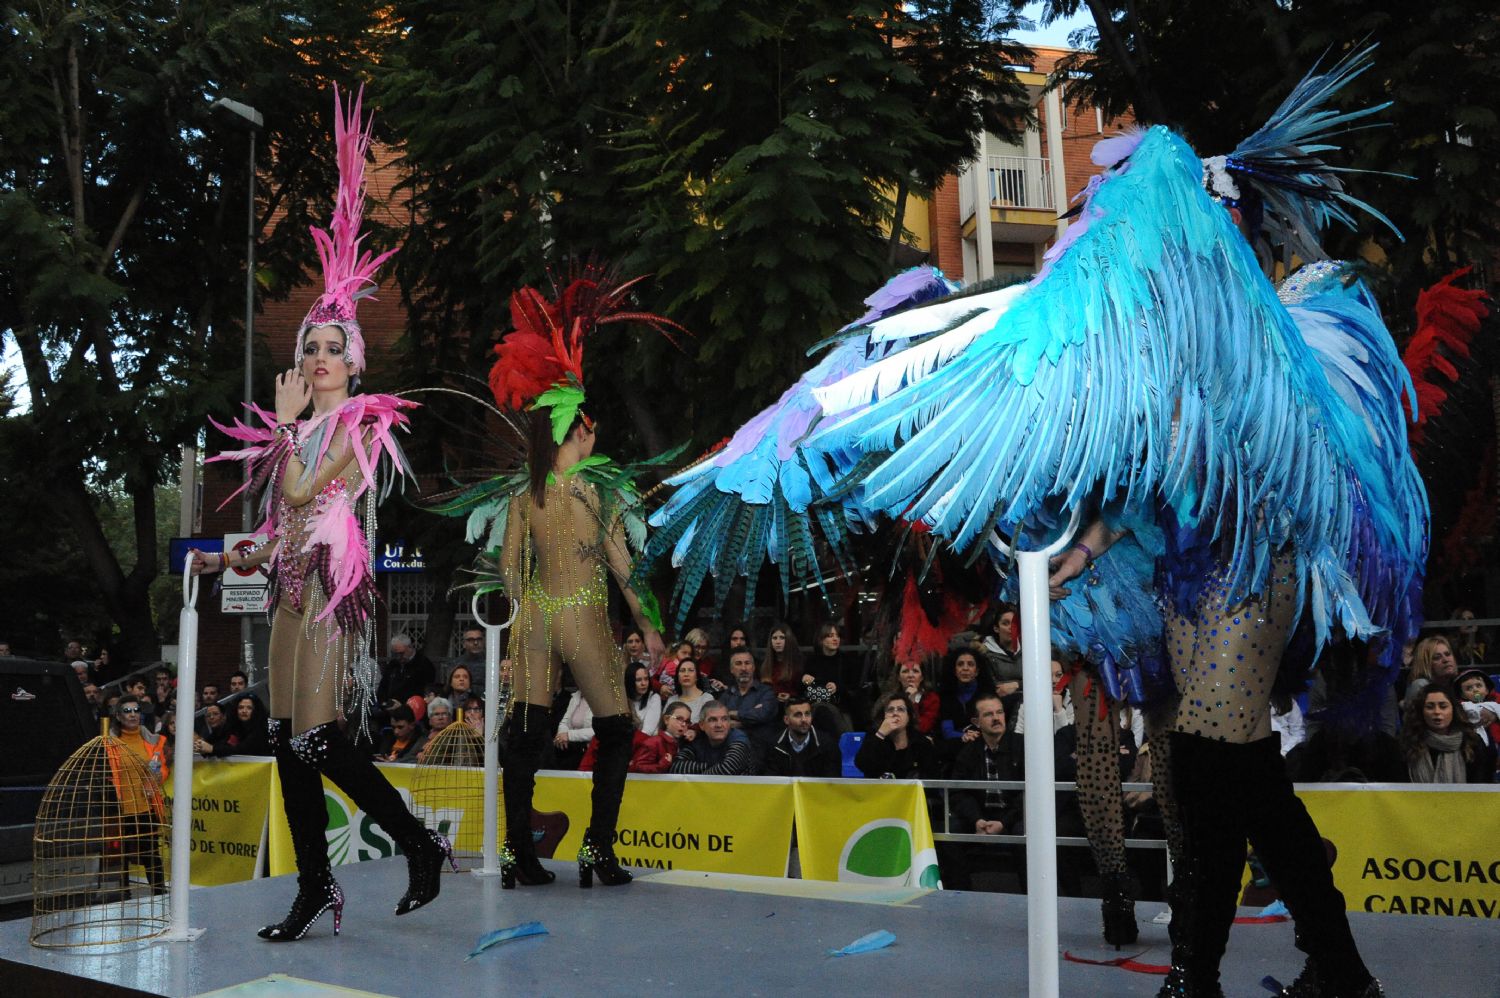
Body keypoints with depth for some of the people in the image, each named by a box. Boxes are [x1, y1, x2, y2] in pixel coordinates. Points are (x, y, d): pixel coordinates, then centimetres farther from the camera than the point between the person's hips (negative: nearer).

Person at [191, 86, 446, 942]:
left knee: (323, 739, -12)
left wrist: (285, 425, -3)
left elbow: (304, 492, -14)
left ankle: (423, 846, 4)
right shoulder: (298, 431, 18)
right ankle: (316, 888, 13)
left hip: (336, 590, -8)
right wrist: (234, 558, 10)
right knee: (289, 741, 6)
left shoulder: (359, 423, -3)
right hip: (293, 588, 8)